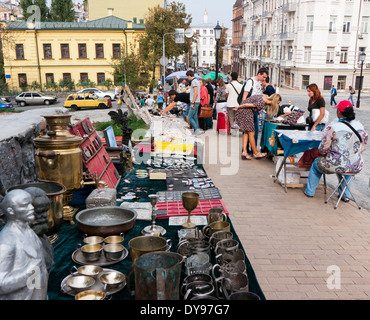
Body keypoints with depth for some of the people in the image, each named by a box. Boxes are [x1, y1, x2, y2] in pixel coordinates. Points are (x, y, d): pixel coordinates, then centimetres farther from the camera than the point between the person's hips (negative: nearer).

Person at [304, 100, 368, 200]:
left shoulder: (333, 127, -19)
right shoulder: (360, 126, -1)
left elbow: (323, 149, -15)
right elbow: (363, 146, 8)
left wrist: (320, 153, 7)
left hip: (336, 165, -5)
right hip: (357, 167, 5)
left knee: (316, 163, 25)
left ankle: (309, 192, 39)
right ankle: (346, 195, 42)